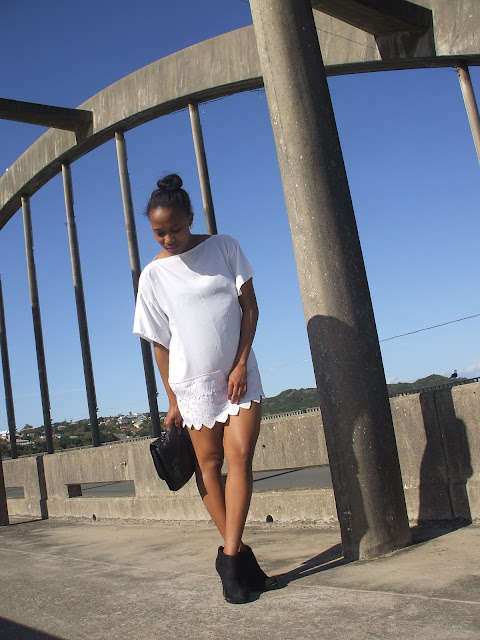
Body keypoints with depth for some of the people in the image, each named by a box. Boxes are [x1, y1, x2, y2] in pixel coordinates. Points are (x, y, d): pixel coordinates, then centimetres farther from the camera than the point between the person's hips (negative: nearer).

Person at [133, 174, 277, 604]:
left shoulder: (224, 247, 0)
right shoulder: (154, 275, -2)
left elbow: (249, 308, 0)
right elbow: (159, 342, 0)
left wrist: (240, 364, -8)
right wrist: (173, 401, -1)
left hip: (239, 372, 0)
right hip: (193, 380, 0)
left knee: (240, 456, -11)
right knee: (209, 463, 3)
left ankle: (230, 557, -6)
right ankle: (240, 555, 14)